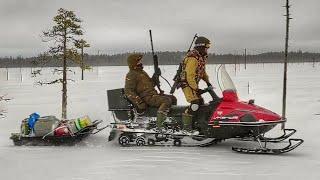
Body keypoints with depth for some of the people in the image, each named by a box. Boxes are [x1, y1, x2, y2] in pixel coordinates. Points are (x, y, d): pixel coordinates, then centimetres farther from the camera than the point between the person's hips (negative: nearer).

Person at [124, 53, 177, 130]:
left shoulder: (142, 72, 24)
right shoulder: (131, 75, -7)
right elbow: (128, 91, -17)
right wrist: (139, 102, -26)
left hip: (153, 94, 10)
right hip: (146, 98, -10)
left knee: (173, 98, 10)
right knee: (167, 100, -28)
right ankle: (159, 123, -38)